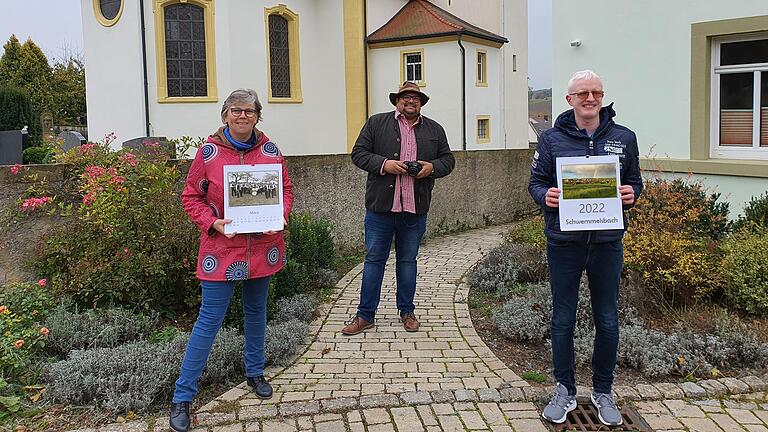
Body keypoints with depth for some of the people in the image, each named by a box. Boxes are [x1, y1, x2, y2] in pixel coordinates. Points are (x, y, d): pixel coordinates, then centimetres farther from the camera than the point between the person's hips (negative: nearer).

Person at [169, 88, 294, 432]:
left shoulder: (270, 151, 1)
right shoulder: (208, 152, -6)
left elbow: (286, 190, 10)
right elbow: (191, 196, 0)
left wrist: (280, 216, -8)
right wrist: (213, 223, -16)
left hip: (263, 247, 4)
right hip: (221, 248, -3)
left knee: (256, 310, 19)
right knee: (210, 319, -3)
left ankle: (254, 371, 39)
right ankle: (182, 396, 8)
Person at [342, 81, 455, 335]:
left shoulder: (434, 130, 12)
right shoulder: (376, 123, 4)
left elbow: (448, 159, 16)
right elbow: (359, 153, 1)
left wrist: (432, 167, -6)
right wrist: (384, 164, -15)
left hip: (415, 209, 2)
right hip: (381, 207, -2)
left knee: (408, 260, 13)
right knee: (374, 259, 4)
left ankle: (407, 312, 26)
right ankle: (366, 315, 13)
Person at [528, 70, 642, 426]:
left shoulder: (624, 138, 5)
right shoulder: (552, 139, 1)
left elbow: (634, 180, 14)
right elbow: (536, 182, 6)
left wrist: (631, 193, -8)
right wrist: (545, 195, -16)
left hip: (607, 242, 1)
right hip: (563, 242, -1)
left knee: (607, 320, 10)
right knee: (563, 319, 9)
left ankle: (602, 391, 29)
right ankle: (564, 390, 25)